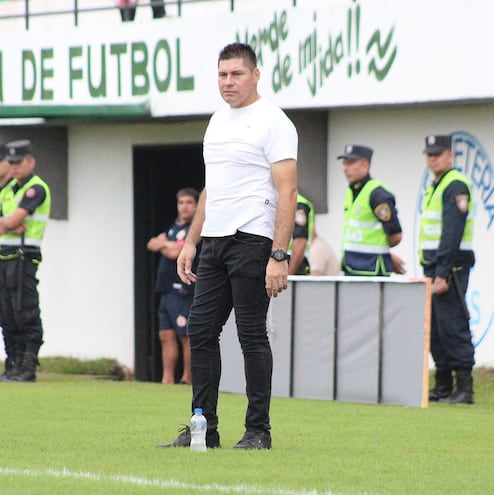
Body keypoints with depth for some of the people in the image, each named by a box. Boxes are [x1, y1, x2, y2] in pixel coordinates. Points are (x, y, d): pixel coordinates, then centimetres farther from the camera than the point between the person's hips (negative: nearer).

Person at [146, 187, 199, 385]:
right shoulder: (174, 227, 21)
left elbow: (175, 253, -13)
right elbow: (153, 244, 11)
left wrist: (163, 245, 4)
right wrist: (167, 245, -7)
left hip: (183, 290, -9)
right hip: (167, 290, 9)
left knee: (187, 336, -6)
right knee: (166, 335, 6)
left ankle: (187, 379, -5)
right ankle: (167, 380, 8)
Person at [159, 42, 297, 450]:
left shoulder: (273, 122, -9)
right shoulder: (218, 121, 18)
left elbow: (287, 191, -15)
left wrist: (280, 256, -22)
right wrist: (191, 241, 18)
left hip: (252, 241, -9)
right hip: (215, 242, 9)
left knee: (252, 336, -4)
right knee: (200, 332, 7)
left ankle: (259, 431, 3)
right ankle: (204, 429, 13)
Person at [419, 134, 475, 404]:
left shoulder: (456, 186, -12)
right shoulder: (433, 187, 19)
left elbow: (452, 233, -19)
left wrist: (443, 274, -22)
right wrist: (432, 272, 18)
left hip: (450, 268, -10)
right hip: (433, 267, 10)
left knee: (453, 326, -11)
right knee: (435, 328, 11)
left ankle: (464, 389, -11)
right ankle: (443, 386, 16)